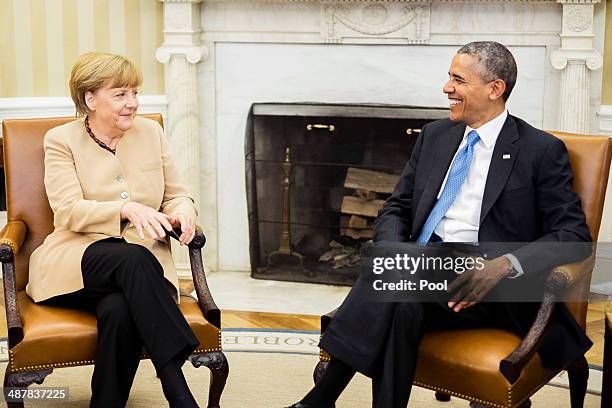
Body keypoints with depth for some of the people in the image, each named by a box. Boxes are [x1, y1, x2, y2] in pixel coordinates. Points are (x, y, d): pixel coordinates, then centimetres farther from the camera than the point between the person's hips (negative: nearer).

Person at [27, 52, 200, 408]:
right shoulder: (61, 140, 3)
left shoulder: (151, 132, 13)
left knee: (119, 309, -35)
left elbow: (178, 195, 17)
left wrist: (182, 214, -9)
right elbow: (68, 212, -10)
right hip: (76, 262, -2)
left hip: (142, 263, 2)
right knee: (132, 258, -37)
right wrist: (128, 209, -28)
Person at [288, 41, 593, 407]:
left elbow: (575, 235, -5)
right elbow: (396, 210, 17)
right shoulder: (435, 135, 16)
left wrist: (506, 264, -22)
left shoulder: (542, 150, 0)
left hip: (489, 289, -4)